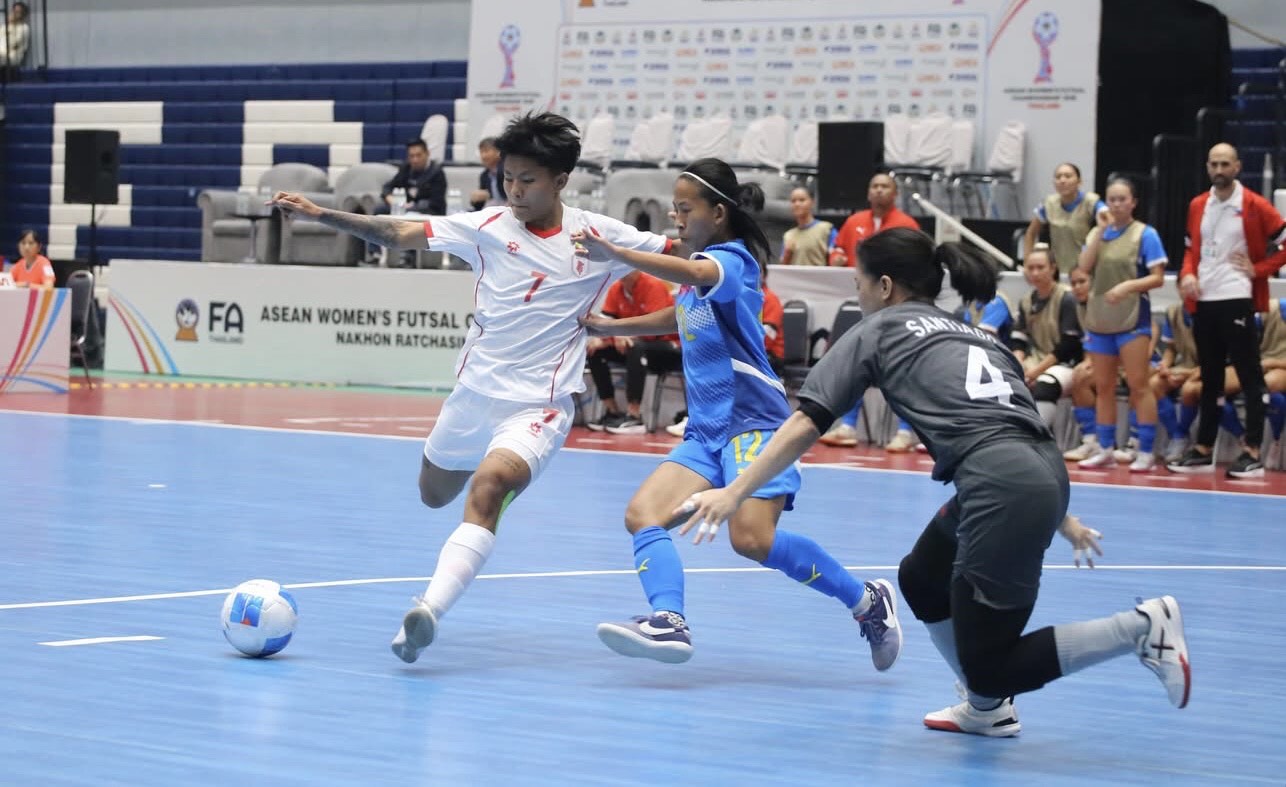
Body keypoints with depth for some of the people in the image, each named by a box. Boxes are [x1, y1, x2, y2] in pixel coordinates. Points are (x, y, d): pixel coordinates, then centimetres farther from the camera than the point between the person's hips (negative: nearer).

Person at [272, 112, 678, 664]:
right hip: (474, 391, 5)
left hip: (539, 405, -5)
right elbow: (399, 234, -4)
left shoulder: (600, 237, -6)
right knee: (434, 494, 23)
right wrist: (319, 214, -12)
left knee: (487, 490, -30)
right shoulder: (489, 227, -2)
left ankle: (430, 610, -39)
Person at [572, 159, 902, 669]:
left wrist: (614, 254, -40)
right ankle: (668, 622, -31)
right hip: (706, 431, 9)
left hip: (753, 421, -9)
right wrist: (608, 327, 39)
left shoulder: (731, 259, -8)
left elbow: (691, 276, -33)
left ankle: (868, 603, -9)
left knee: (752, 538, -25)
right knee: (643, 515, -13)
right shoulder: (701, 267, 19)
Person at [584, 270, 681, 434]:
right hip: (639, 342, 7)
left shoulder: (654, 286, -18)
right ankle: (612, 412, -5)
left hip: (668, 347, -7)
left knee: (635, 347, -36)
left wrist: (624, 335, -34)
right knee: (595, 350, -7)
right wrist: (599, 339, -24)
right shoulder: (615, 289, 1)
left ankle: (634, 417, -37)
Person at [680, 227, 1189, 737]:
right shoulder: (974, 336, 29)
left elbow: (806, 424, 5)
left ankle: (1141, 625, -6)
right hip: (1046, 471, 8)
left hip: (1001, 487, -8)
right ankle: (987, 709, 27)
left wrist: (735, 493, 5)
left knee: (988, 670, 1)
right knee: (920, 580, 28)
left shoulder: (878, 329, 11)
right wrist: (1058, 519, 33)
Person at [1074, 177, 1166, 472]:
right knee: (1103, 387, 8)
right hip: (1099, 318, 5)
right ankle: (1105, 450, 15)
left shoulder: (1145, 234, -3)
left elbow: (1158, 278, -7)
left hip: (1132, 319, -5)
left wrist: (1127, 286, -21)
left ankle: (1146, 452, -4)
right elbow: (1085, 267, -4)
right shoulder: (1098, 232, 11)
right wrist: (1101, 229, -7)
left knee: (1138, 384, -7)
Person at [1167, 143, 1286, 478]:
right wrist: (1187, 273, 3)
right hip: (1202, 301, 6)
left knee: (1250, 377, -4)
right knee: (1209, 379, 13)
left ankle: (1253, 454, -5)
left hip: (1237, 300, -6)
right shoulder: (1197, 207, 11)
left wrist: (1258, 269, -9)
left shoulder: (1254, 206, -4)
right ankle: (1203, 451, 18)